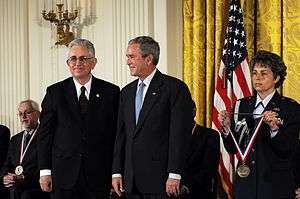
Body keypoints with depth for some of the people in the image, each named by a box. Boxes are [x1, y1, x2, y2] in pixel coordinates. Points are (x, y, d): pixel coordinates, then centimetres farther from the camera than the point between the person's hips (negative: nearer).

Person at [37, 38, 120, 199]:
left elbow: (117, 133, 3)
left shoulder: (111, 92, 4)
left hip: (99, 175, 0)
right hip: (64, 174, 0)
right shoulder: (55, 92, 6)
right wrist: (45, 171, -2)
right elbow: (45, 134, 4)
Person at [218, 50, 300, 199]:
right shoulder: (242, 105, 6)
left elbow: (287, 151, -13)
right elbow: (232, 148, 5)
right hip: (245, 183, 3)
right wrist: (227, 127, -12)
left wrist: (274, 127, -27)